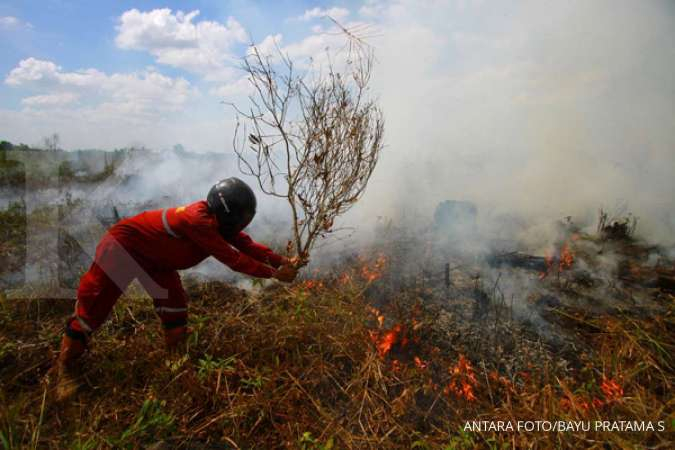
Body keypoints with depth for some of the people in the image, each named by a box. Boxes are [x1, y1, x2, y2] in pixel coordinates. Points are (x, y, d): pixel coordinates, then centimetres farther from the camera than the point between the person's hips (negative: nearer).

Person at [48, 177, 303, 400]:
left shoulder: (219, 220, -9)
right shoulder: (199, 220, -38)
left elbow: (247, 244, -6)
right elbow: (233, 259, -36)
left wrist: (282, 261, -14)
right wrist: (274, 274, -31)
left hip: (153, 255, 9)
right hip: (124, 244, -9)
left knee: (174, 300, 6)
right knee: (95, 304, 1)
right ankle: (65, 365, 18)